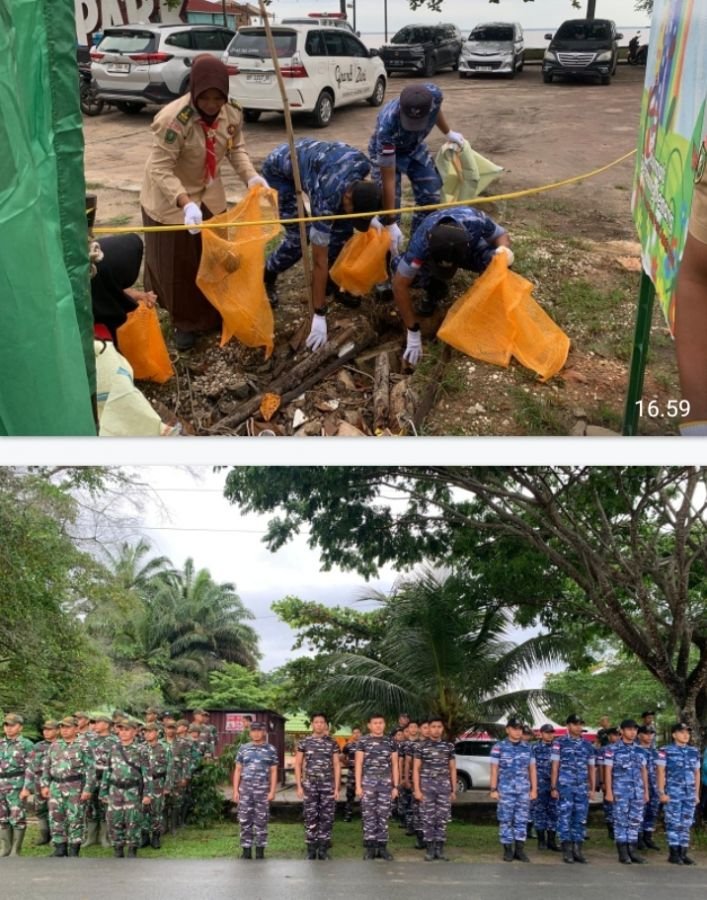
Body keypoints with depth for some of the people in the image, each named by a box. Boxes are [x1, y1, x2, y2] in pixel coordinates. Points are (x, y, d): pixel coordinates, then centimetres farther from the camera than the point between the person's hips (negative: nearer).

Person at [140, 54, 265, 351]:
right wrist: (185, 203, -47)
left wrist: (250, 176, -16)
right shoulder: (174, 119, -34)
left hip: (210, 196, 6)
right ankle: (184, 324, 25)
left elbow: (236, 148, 2)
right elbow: (160, 169, -34)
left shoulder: (232, 113, -15)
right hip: (170, 200, -6)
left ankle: (214, 316, 34)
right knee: (178, 265, 7)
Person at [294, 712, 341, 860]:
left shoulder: (332, 743, 6)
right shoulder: (304, 742, 3)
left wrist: (336, 787, -1)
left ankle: (323, 849, 12)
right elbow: (298, 764, 5)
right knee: (310, 817, 1)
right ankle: (311, 850, 9)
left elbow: (337, 765, 6)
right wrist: (299, 786, -2)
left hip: (328, 785, 1)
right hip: (310, 785, -1)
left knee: (327, 818, 2)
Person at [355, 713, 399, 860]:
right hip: (368, 783, -2)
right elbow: (358, 764, 1)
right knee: (369, 816, -2)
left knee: (384, 816, 4)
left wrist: (395, 786, 5)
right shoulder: (363, 741, 3)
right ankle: (370, 848, 3)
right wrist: (358, 786, -6)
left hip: (386, 784, 2)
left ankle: (382, 847, 11)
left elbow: (394, 765, 11)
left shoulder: (391, 742, 9)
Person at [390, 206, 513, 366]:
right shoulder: (422, 242, -42)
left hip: (473, 248, 0)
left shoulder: (475, 221, -40)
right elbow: (400, 285, -35)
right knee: (399, 267, -28)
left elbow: (502, 234, -18)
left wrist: (504, 250, -43)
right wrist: (413, 332, -33)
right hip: (433, 253, 0)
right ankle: (435, 293, 2)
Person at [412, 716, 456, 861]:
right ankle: (430, 849, 7)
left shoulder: (449, 746, 8)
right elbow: (416, 769, 0)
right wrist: (417, 789, -7)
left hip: (444, 787, 2)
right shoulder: (421, 746, 1)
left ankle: (440, 849, 10)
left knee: (443, 818, 2)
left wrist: (454, 790, 7)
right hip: (427, 786, -2)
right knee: (428, 818, -1)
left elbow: (452, 769, 12)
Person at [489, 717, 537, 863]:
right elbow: (494, 770, -1)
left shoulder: (527, 747, 9)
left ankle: (519, 849, 11)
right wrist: (493, 789, -7)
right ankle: (507, 850, 8)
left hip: (524, 791, 3)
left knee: (522, 820, 4)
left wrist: (534, 789, 6)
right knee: (506, 820, 0)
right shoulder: (499, 747, -1)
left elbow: (532, 769, 11)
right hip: (505, 790, -3)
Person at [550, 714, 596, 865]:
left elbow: (592, 767, 15)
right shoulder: (560, 743, 1)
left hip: (582, 788, 4)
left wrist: (592, 788, 8)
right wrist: (553, 787, -5)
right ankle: (566, 850, 3)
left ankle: (577, 850, 13)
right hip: (565, 787, -4)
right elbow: (555, 766, -1)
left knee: (580, 819, 5)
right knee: (565, 818, -3)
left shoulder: (587, 745, 13)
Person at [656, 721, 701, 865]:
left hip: (689, 794, 5)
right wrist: (661, 792, -10)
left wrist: (697, 794, 12)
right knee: (674, 823, -1)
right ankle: (674, 854, 5)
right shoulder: (665, 751, -3)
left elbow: (697, 773, 15)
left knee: (686, 824, 6)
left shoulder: (694, 752, 12)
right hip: (672, 793, -5)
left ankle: (683, 853, 13)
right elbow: (660, 772, -5)